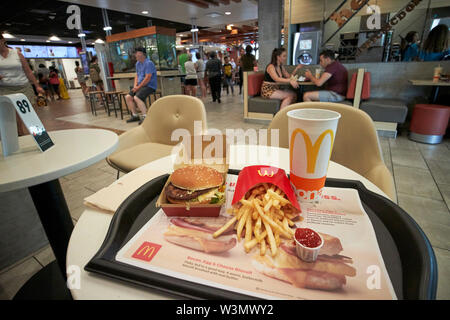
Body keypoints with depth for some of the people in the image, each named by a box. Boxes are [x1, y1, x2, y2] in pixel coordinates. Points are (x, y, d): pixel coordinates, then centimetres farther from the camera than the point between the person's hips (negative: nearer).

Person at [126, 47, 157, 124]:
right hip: (140, 86, 9)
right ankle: (135, 115, 6)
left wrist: (138, 87, -15)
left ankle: (145, 116, -24)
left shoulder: (148, 63, -14)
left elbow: (147, 78, -20)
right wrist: (135, 85, 4)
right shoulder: (138, 63, 15)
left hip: (149, 86, -9)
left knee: (137, 97, -28)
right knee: (128, 97, 0)